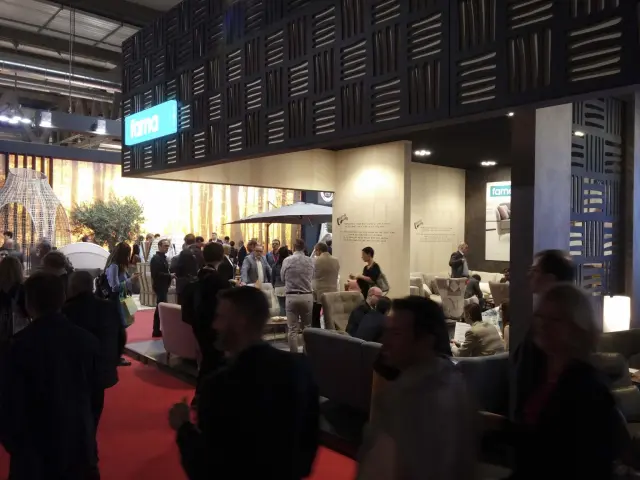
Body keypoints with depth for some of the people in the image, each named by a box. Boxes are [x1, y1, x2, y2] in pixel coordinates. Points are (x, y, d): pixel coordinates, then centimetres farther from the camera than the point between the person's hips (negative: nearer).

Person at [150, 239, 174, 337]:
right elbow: (156, 274, -24)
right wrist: (170, 276, -20)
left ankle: (157, 330, 22)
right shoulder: (156, 258, -16)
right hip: (160, 286, -10)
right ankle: (157, 331, -2)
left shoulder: (163, 257, 14)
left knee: (160, 308, 14)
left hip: (163, 286, 10)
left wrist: (170, 275, 5)